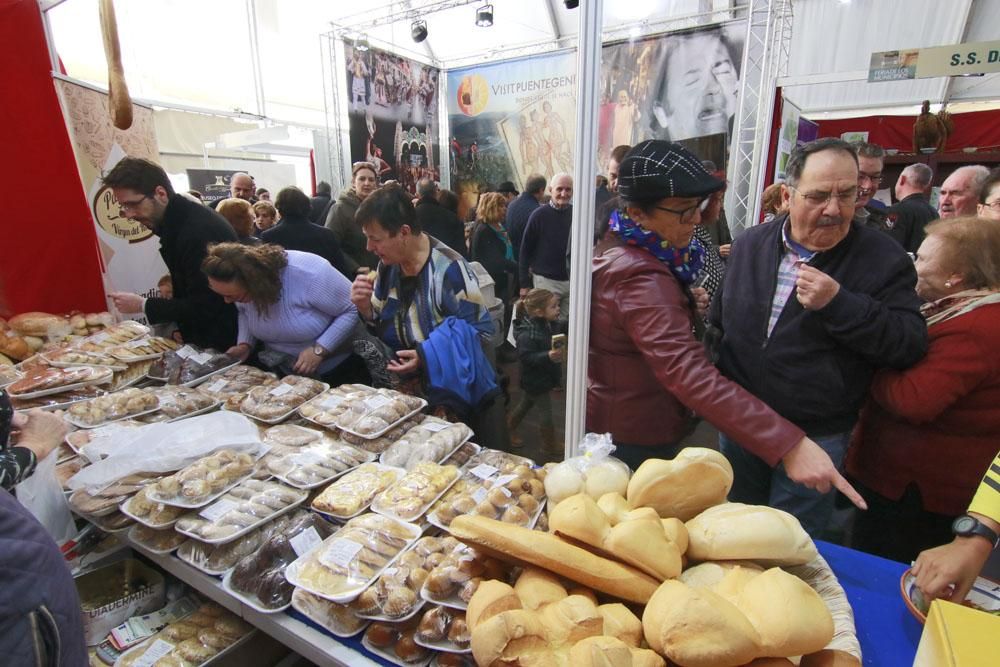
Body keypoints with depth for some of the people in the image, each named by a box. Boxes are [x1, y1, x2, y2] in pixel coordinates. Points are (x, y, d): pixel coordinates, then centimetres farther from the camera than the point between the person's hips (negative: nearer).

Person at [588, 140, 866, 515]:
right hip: (634, 443, -9)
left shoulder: (615, 250, 4)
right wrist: (788, 445, -43)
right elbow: (690, 374, -42)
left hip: (610, 424, 9)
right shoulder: (640, 280, -30)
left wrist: (686, 305, 8)